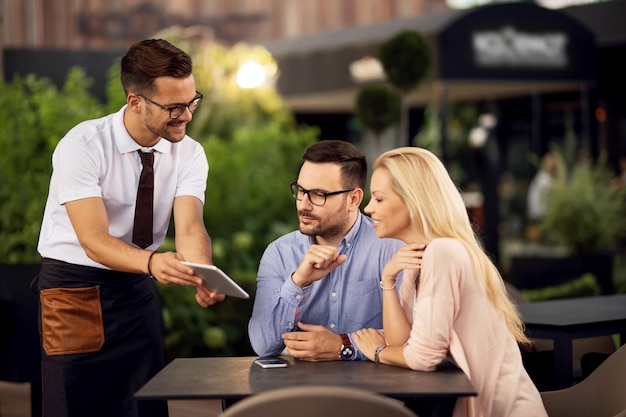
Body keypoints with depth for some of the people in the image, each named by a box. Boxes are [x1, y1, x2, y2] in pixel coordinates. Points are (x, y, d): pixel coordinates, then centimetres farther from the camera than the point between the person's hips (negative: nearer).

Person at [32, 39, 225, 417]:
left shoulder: (189, 154, -6)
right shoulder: (82, 147, -20)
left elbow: (190, 228, -19)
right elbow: (94, 241, -27)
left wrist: (203, 276, -41)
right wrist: (152, 262, -46)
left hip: (138, 290, 4)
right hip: (75, 290, -4)